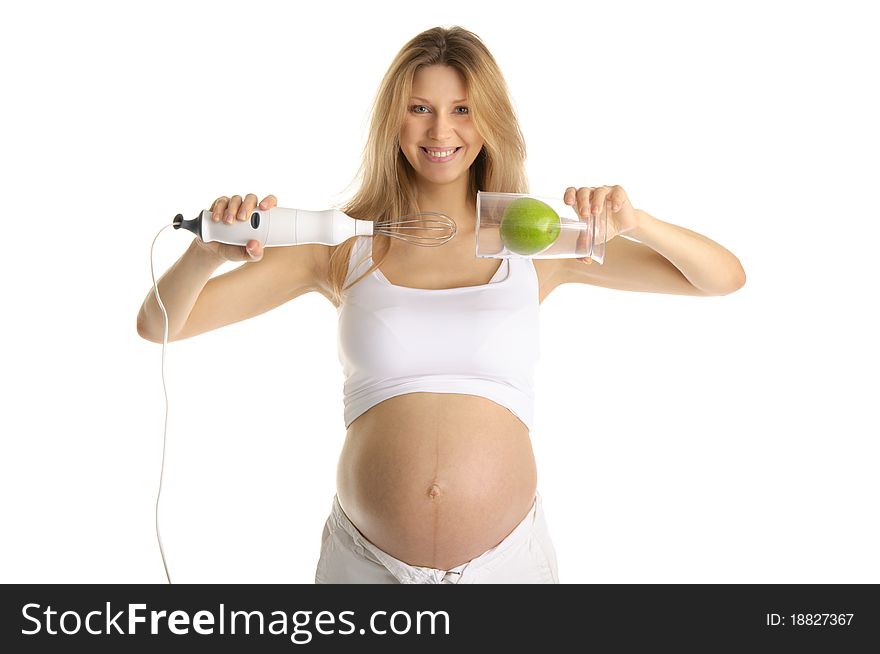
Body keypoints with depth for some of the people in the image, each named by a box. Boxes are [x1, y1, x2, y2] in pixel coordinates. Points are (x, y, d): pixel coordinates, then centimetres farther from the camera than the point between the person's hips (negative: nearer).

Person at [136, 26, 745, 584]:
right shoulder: (343, 245, -3)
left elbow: (725, 277, 0)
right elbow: (160, 325, -2)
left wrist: (635, 223, -19)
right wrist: (207, 251, -24)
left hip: (506, 557, 0)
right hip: (369, 560, 0)